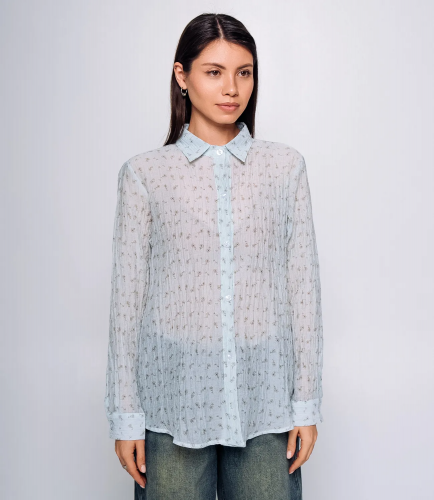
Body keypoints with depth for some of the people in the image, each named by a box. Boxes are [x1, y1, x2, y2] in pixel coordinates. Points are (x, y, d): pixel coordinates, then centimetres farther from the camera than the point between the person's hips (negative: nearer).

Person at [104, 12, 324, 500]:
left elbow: (303, 285, 3)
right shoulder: (144, 173, 0)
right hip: (174, 402, -1)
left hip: (264, 402, 1)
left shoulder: (285, 166, 4)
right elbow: (127, 296, 0)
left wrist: (307, 401, 2)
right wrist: (125, 414, 0)